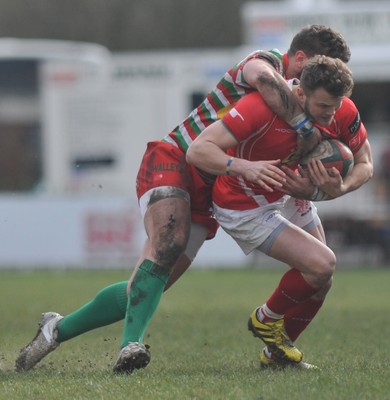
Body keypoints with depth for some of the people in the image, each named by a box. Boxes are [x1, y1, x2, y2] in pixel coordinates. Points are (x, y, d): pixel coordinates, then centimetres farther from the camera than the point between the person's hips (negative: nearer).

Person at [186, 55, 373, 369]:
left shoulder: (344, 112, -19)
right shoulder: (262, 107, -36)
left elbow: (364, 164, -3)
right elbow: (197, 151, -37)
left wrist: (340, 189, -26)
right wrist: (245, 167, -55)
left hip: (290, 194, 7)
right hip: (244, 206, -7)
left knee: (320, 283, 10)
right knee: (321, 264, -18)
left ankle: (275, 355, 33)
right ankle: (267, 319, 10)